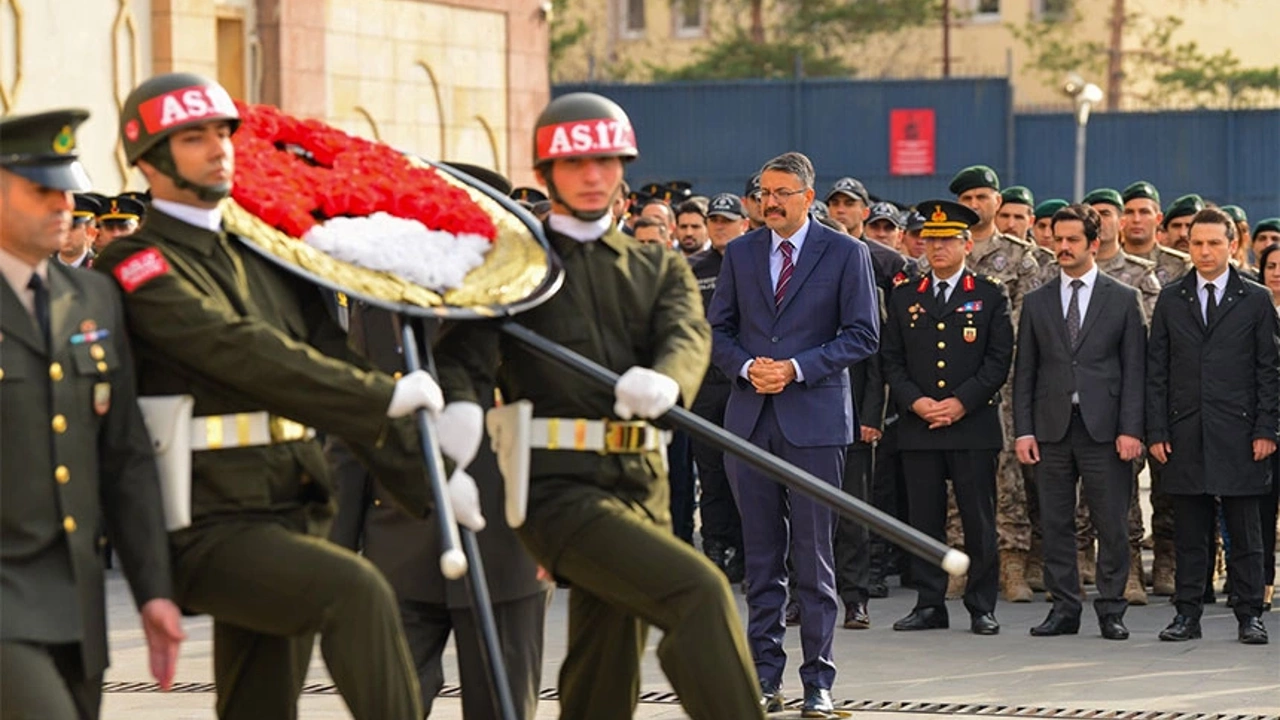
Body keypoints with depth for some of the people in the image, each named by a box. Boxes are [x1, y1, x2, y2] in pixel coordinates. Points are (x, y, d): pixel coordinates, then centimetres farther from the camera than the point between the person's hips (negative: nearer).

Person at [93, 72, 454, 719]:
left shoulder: (265, 257, 17)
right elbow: (245, 353, -17)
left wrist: (427, 478, 4)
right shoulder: (138, 267, -6)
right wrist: (387, 396, -17)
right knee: (353, 589, -29)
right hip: (209, 530, -7)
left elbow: (333, 362, 13)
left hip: (292, 514, 7)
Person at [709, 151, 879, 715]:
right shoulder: (740, 253, 11)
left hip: (814, 417, -3)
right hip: (750, 419, 3)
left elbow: (863, 334, -3)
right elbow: (717, 328, 13)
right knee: (761, 556, 6)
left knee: (814, 557, -2)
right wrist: (747, 367, -7)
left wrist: (797, 368, -12)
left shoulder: (845, 254, 1)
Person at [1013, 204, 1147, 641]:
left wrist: (1131, 429, -7)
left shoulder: (1123, 299, 6)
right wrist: (1024, 430, 1)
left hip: (1103, 428, -2)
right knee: (1056, 524, 4)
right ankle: (1064, 608, 11)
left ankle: (1111, 610, 6)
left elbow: (1134, 369, 2)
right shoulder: (1037, 302, 12)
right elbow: (1024, 371, 11)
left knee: (1112, 525, -2)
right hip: (1052, 427, 2)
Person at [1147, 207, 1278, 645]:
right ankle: (1187, 615, 10)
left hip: (1238, 436, -1)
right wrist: (1156, 431, 1)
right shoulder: (1170, 300, 10)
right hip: (1186, 436, 2)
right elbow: (1156, 372, 9)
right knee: (1189, 533, 4)